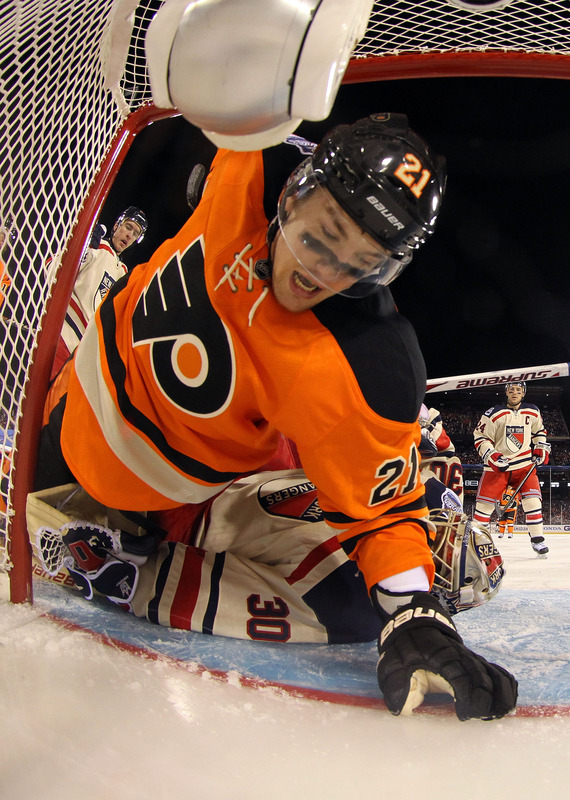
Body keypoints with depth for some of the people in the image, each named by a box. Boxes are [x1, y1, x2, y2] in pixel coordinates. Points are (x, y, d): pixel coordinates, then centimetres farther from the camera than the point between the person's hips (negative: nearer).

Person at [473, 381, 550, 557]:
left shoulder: (532, 412, 4)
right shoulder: (494, 414, -10)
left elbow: (539, 431, 21)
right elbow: (480, 437, -8)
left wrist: (541, 450, 8)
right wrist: (492, 456, -18)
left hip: (524, 463, 2)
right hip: (497, 464, -2)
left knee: (532, 499, -10)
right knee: (485, 501, -5)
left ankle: (537, 539, -1)